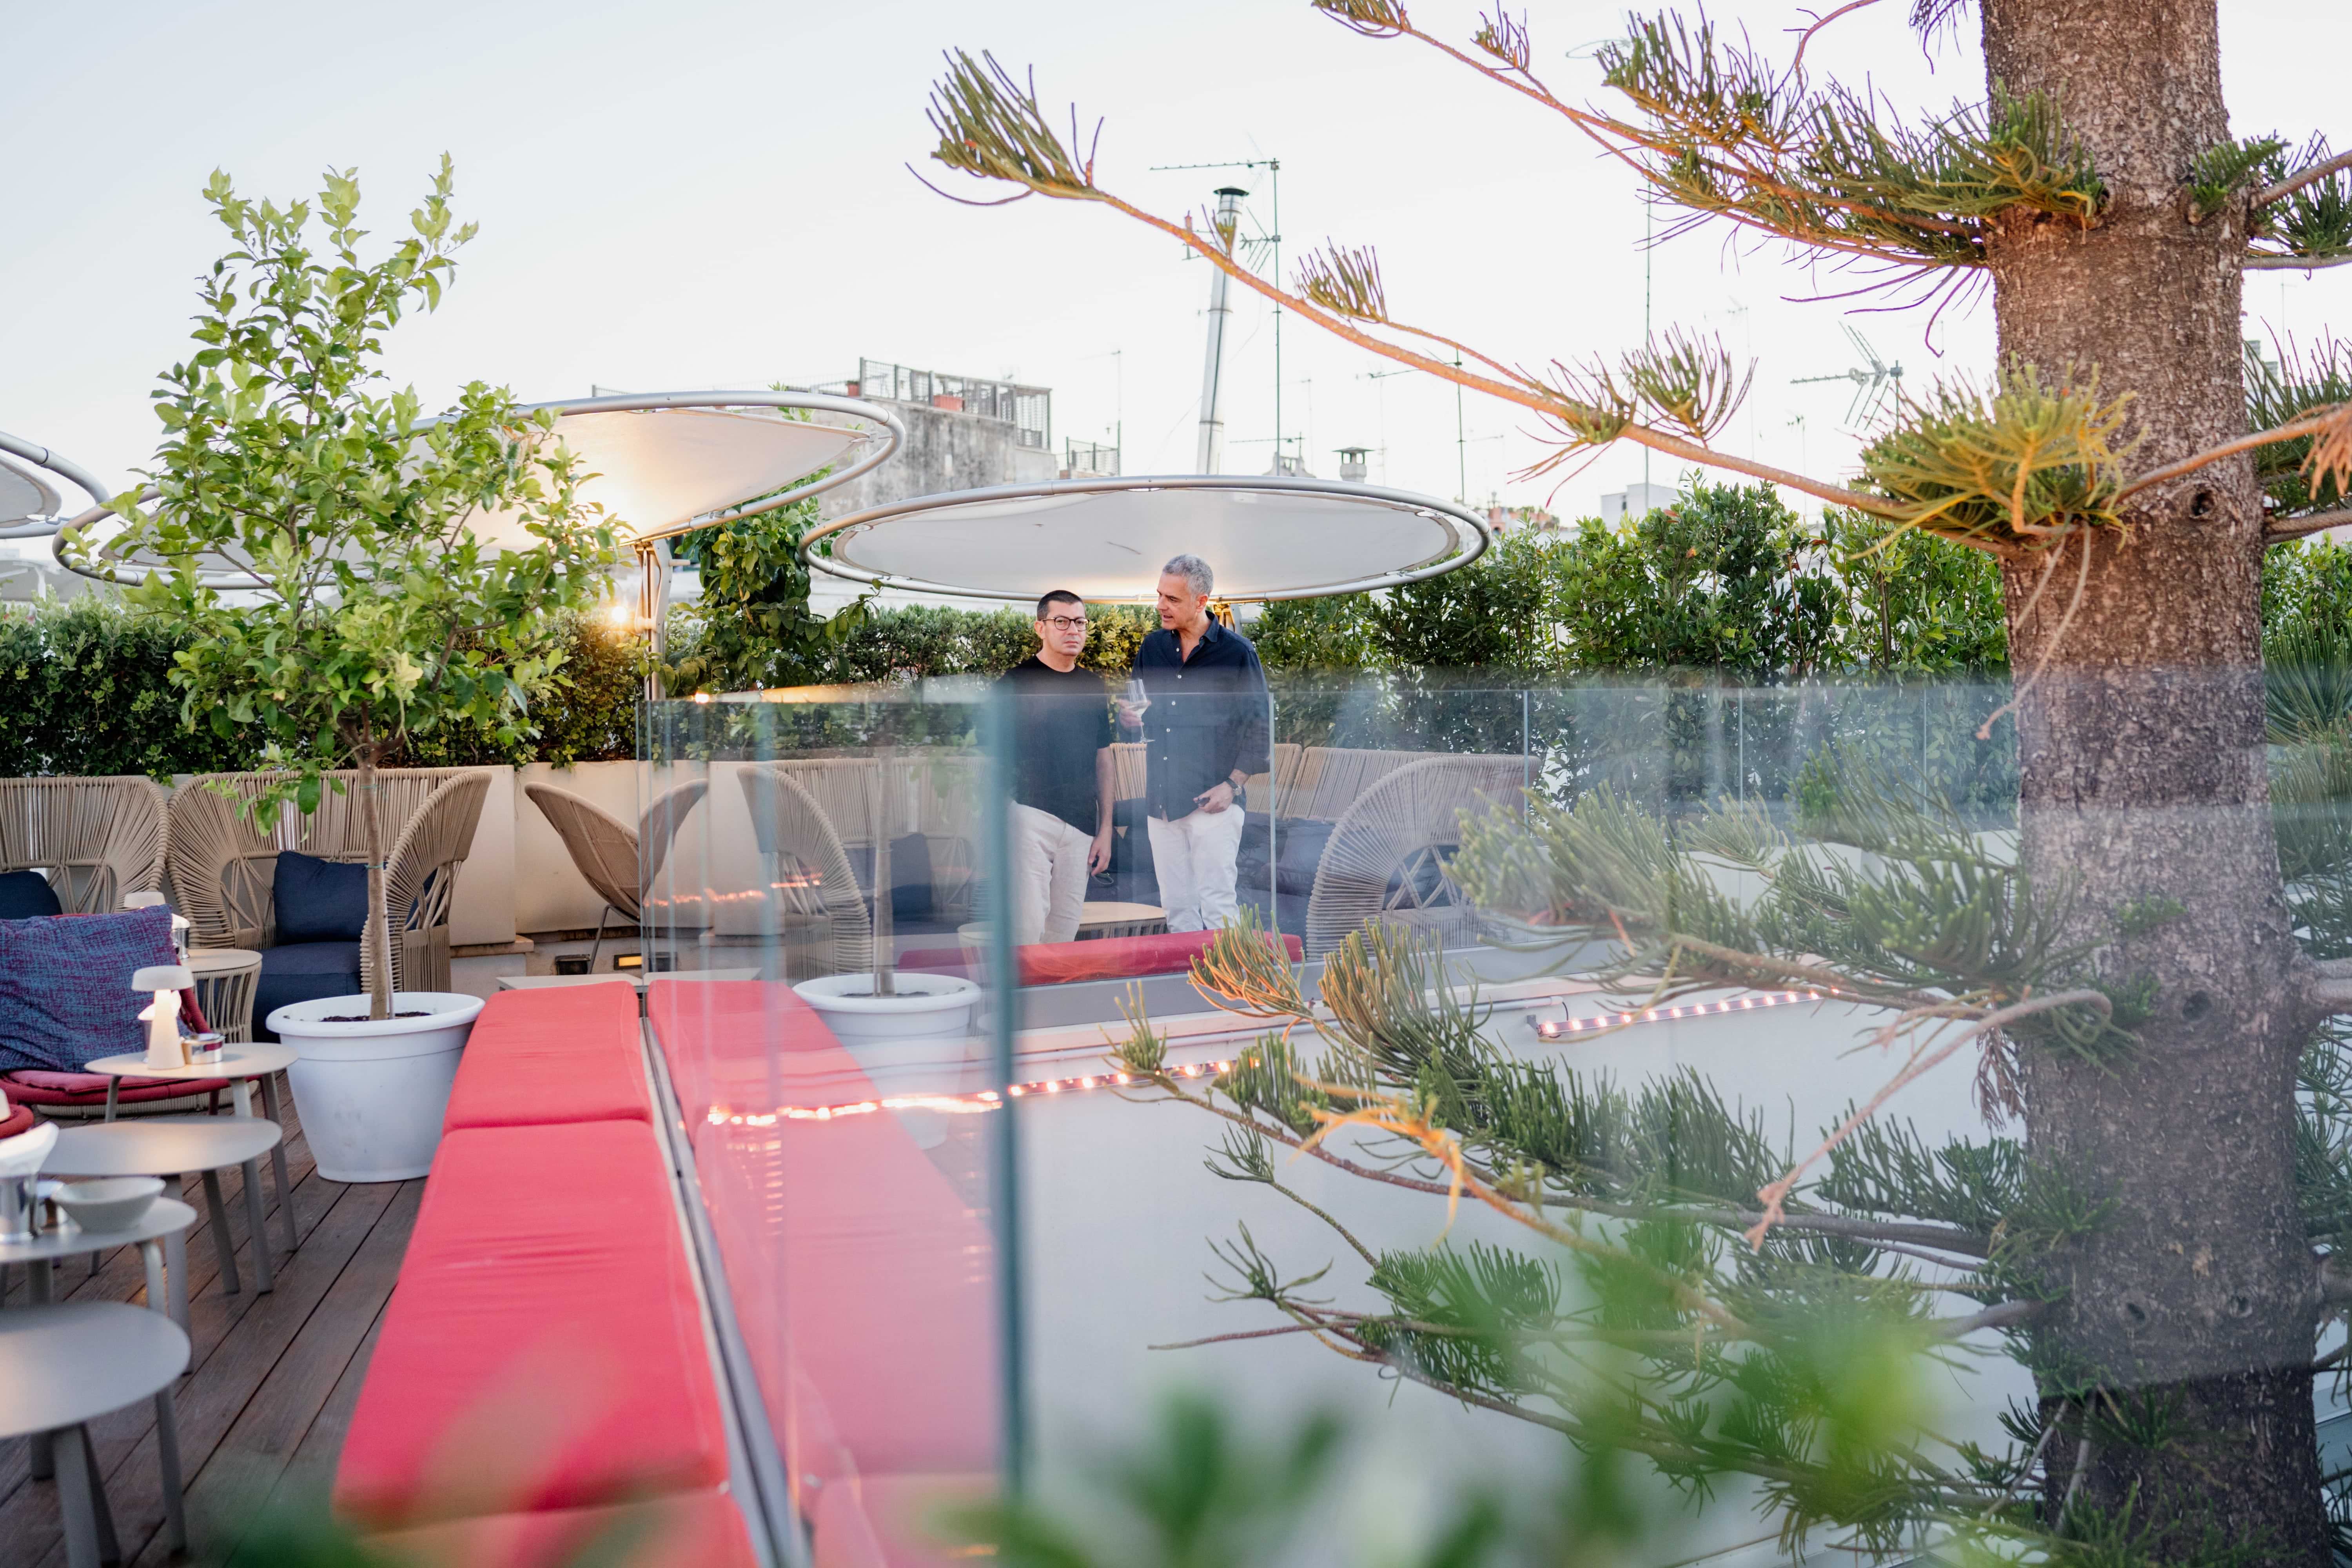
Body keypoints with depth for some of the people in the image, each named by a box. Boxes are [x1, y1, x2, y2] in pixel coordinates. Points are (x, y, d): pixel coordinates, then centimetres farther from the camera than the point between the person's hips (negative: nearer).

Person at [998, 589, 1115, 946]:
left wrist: (1105, 830, 14)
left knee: (1065, 930, 6)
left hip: (1081, 823, 5)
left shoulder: (1094, 687, 15)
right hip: (1029, 814, -5)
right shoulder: (1015, 682, 0)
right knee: (1027, 924, -15)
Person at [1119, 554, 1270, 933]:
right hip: (1161, 799, 5)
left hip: (1213, 801, -5)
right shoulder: (1152, 648, 12)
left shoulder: (1237, 652, -3)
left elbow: (1259, 725, -3)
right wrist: (1131, 717, -3)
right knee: (1176, 909, 8)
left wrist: (1232, 785, -10)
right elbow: (1137, 711, 21)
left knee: (1216, 906, -8)